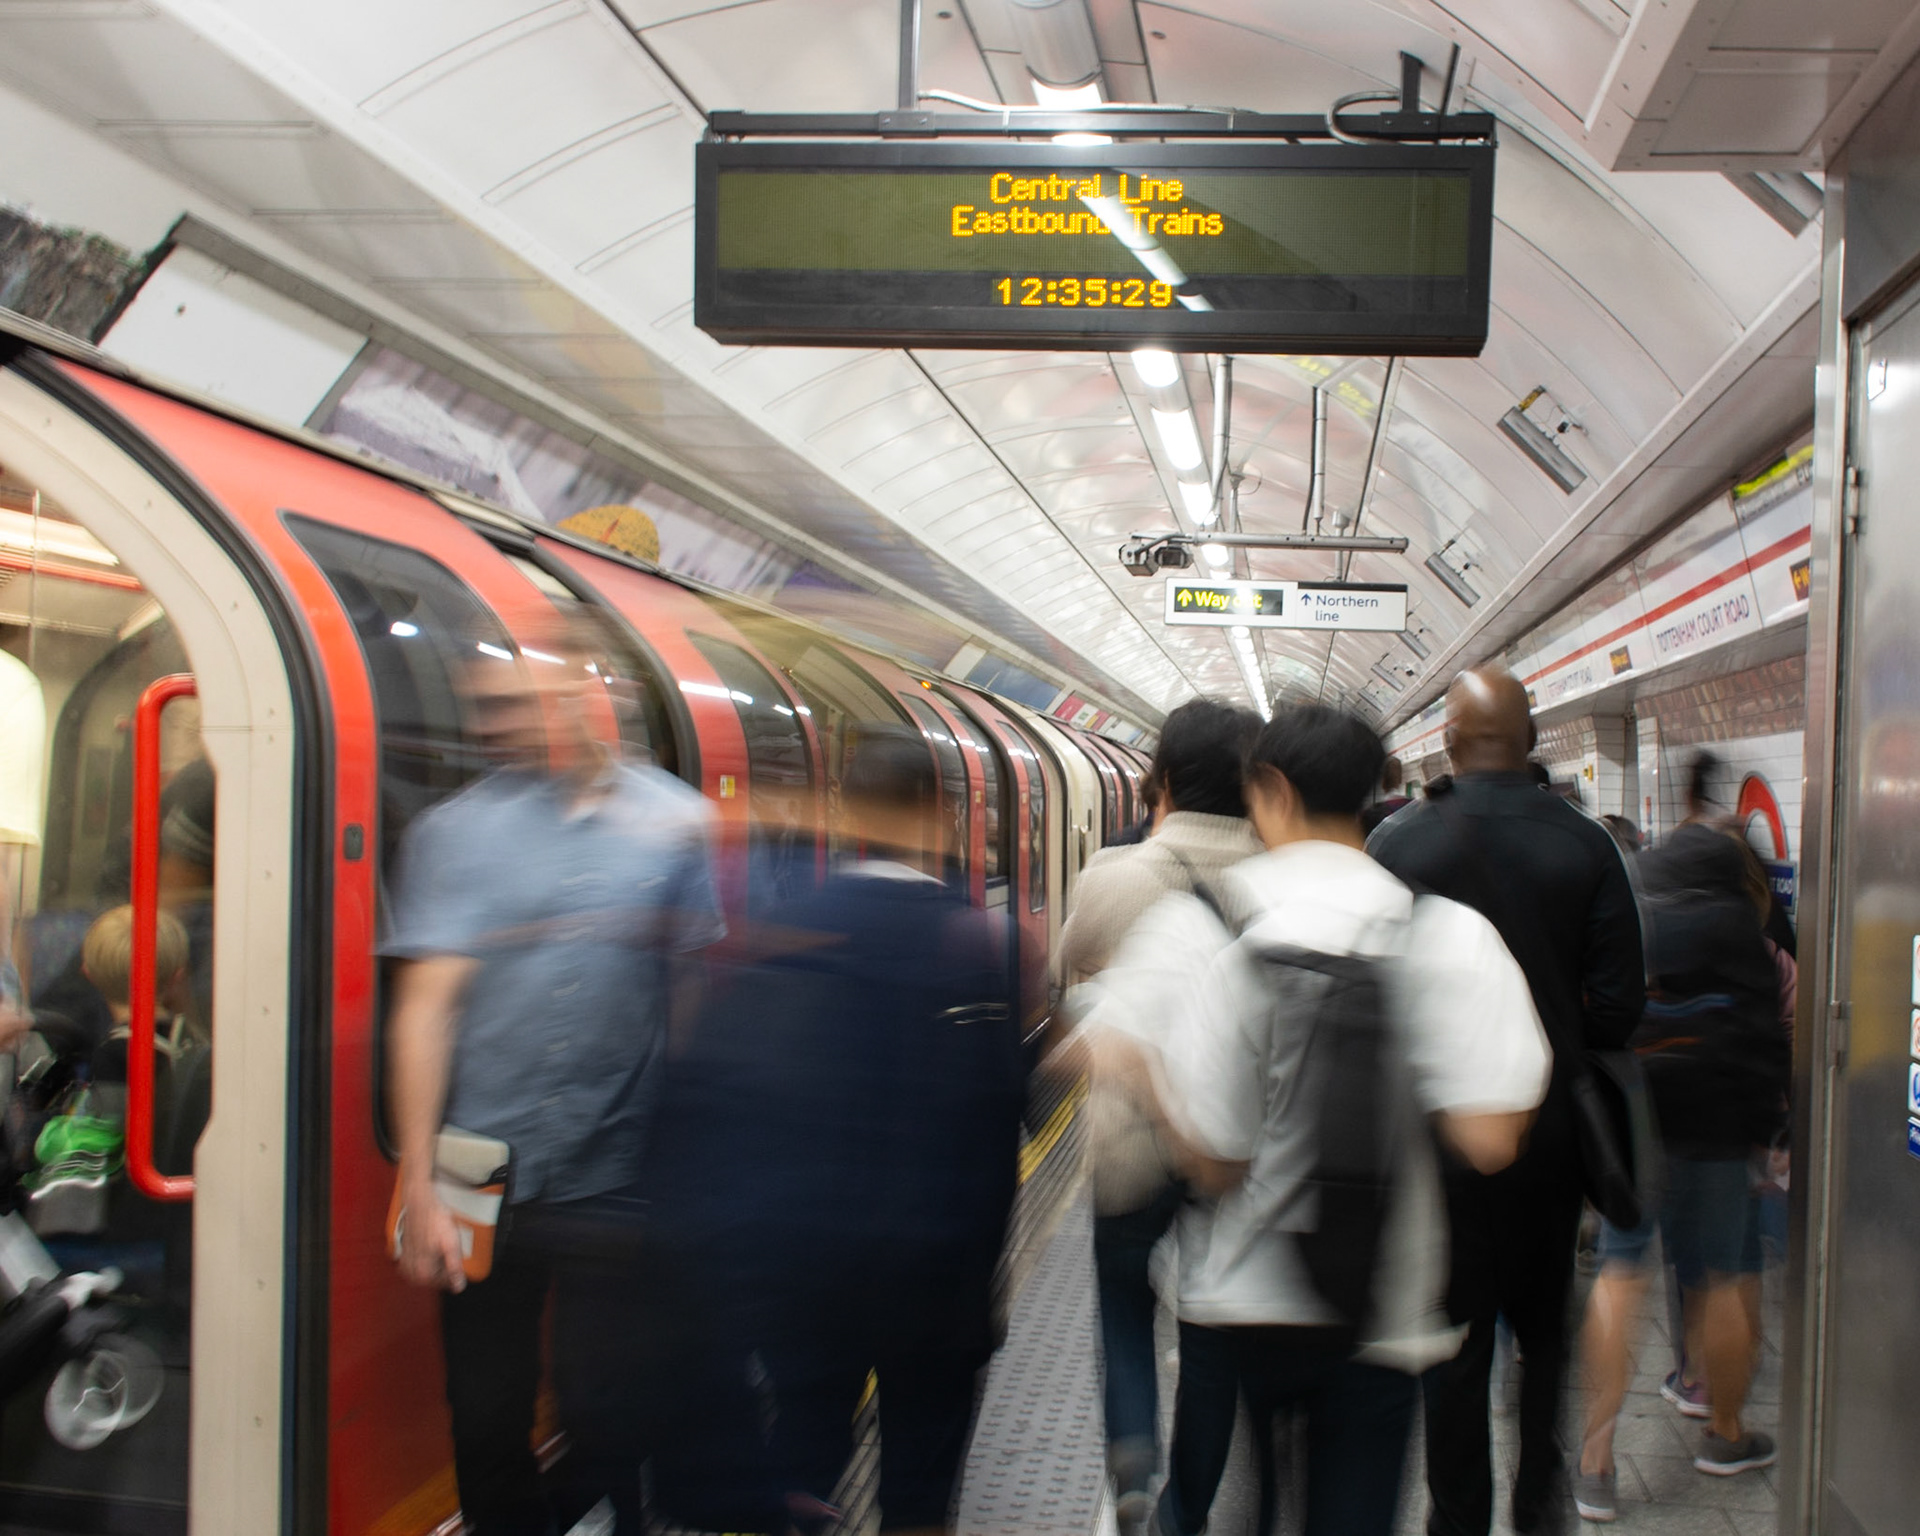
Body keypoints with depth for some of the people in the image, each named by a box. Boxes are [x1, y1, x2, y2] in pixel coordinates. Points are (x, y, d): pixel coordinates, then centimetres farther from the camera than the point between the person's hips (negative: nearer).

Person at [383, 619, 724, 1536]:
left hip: (615, 1181, 0)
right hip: (483, 1183, 0)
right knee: (487, 1422, 12)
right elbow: (425, 1005, -4)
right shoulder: (456, 828, -1)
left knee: (604, 1421, 6)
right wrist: (418, 1188, -8)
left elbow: (696, 989, 8)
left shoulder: (674, 821, 2)